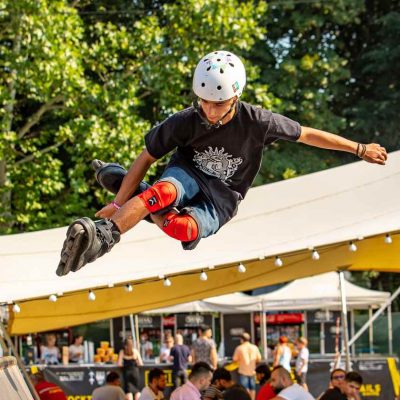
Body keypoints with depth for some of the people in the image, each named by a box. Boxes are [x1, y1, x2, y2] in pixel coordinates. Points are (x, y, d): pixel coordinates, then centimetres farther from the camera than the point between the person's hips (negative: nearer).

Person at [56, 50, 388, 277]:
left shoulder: (257, 122, -17)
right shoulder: (184, 123, -15)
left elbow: (306, 134, -5)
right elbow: (147, 158, -8)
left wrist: (361, 149, 2)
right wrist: (118, 203, -16)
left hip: (220, 201, 0)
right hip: (189, 175, 0)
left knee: (182, 228, -38)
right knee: (166, 190, -40)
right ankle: (102, 235, -45)